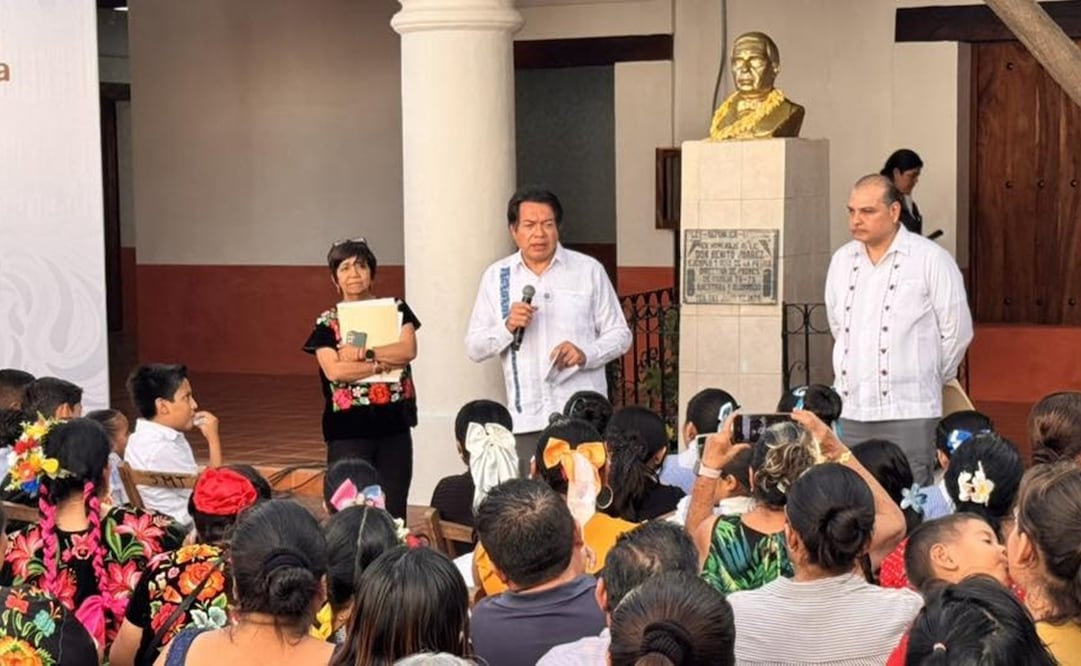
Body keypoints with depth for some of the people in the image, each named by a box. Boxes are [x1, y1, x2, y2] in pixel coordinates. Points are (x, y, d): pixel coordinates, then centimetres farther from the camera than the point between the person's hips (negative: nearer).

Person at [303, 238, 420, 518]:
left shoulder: (395, 310, 7)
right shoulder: (327, 323, 2)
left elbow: (408, 349, -10)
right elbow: (334, 370, -13)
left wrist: (362, 353, -15)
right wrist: (383, 363, -12)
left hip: (393, 424, 1)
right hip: (348, 430, -1)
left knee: (393, 513, 3)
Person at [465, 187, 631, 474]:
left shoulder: (589, 270, 8)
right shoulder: (496, 276, 11)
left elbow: (620, 334, 8)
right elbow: (474, 348, 10)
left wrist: (586, 353, -11)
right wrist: (508, 327, -9)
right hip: (526, 418, 1)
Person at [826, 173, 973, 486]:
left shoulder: (931, 259, -5)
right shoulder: (842, 260, 11)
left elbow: (957, 331, -1)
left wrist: (930, 378, 9)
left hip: (909, 413, -5)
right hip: (849, 412, 5)